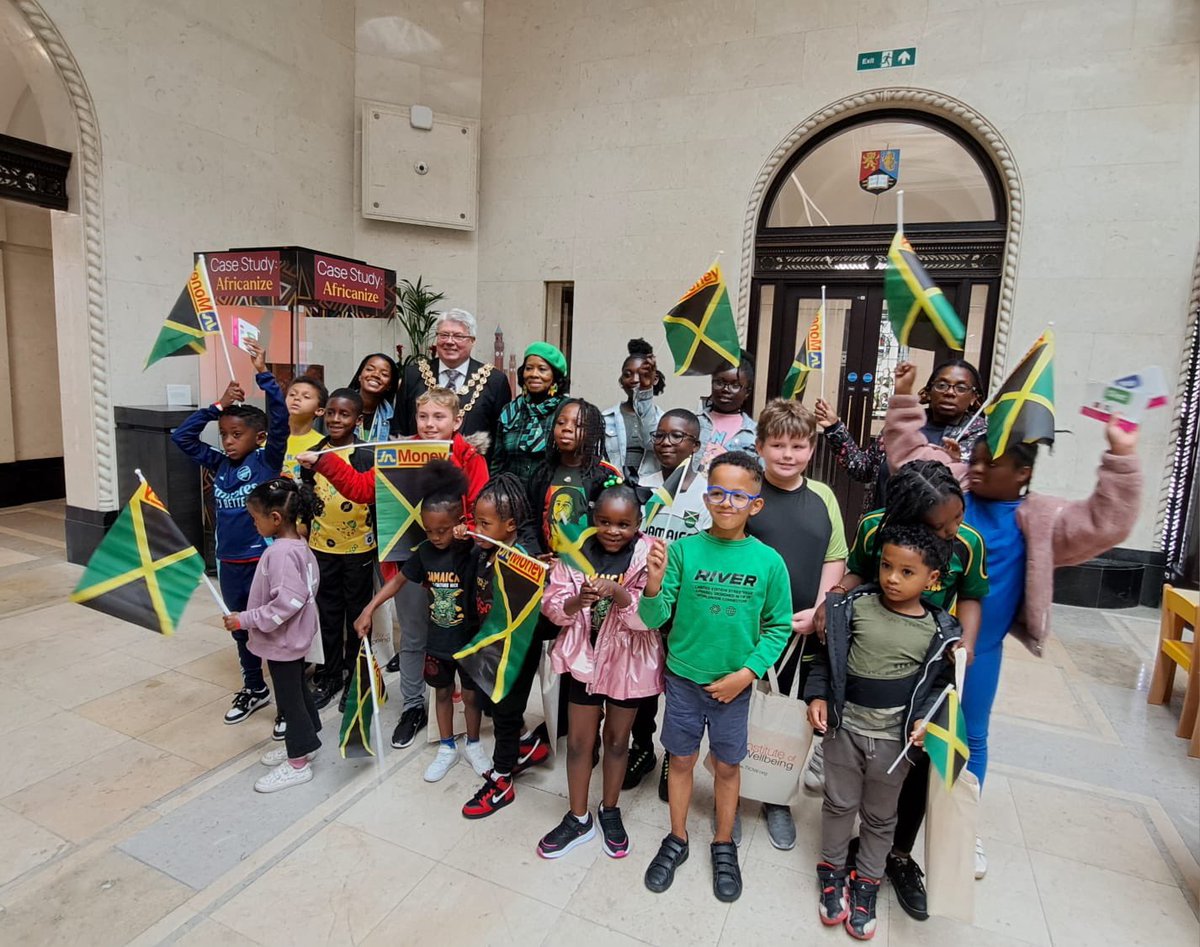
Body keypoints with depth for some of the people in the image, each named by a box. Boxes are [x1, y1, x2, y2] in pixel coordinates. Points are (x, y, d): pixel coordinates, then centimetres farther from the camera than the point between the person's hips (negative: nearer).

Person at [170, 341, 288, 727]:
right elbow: (181, 436, 5)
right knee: (241, 629, 19)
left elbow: (280, 419, -21)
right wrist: (219, 405, -1)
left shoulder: (268, 460, -9)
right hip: (229, 563, 6)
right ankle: (255, 689, 38)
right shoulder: (219, 464, 5)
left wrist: (263, 373, -24)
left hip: (264, 560, -6)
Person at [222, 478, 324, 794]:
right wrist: (249, 618, 17)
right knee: (297, 690, 22)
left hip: (282, 641, -10)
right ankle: (304, 742, 40)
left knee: (289, 697, 5)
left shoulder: (282, 552, -28)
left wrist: (245, 620, -23)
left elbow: (287, 602, -32)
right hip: (292, 638, 10)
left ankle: (298, 763, 20)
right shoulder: (296, 544, 2)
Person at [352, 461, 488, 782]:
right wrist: (368, 611, 3)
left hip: (468, 640, -3)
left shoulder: (474, 552, -21)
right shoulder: (425, 551, -9)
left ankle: (473, 745, 39)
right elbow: (399, 579, 5)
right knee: (442, 692, 20)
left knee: (470, 694, 15)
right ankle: (447, 748, 40)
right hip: (436, 640, 4)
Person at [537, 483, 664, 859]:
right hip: (584, 657, 1)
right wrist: (577, 600, -31)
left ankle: (609, 811, 42)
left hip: (628, 662, -1)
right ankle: (578, 818, 35)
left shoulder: (647, 556, -14)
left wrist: (617, 592, -38)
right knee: (578, 741, 13)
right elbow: (552, 606, -10)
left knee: (617, 739, 19)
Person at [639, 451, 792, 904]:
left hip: (734, 684, 0)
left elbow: (778, 627, -2)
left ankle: (723, 845, 42)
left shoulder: (769, 561, -11)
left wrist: (747, 673, -10)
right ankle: (676, 840, 40)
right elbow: (654, 618, -14)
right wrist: (654, 584, -33)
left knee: (727, 766, 18)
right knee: (681, 760, 17)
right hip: (683, 678, 0)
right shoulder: (683, 550, -14)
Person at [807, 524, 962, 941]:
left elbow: (939, 681, 3)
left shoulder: (937, 631, -9)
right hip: (845, 726, 0)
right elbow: (827, 655, 0)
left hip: (895, 738, 0)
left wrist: (926, 717, -12)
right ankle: (832, 871, 38)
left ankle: (866, 882, 39)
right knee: (839, 804, 16)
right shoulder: (855, 607, -10)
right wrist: (818, 696, -8)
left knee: (880, 816, 18)